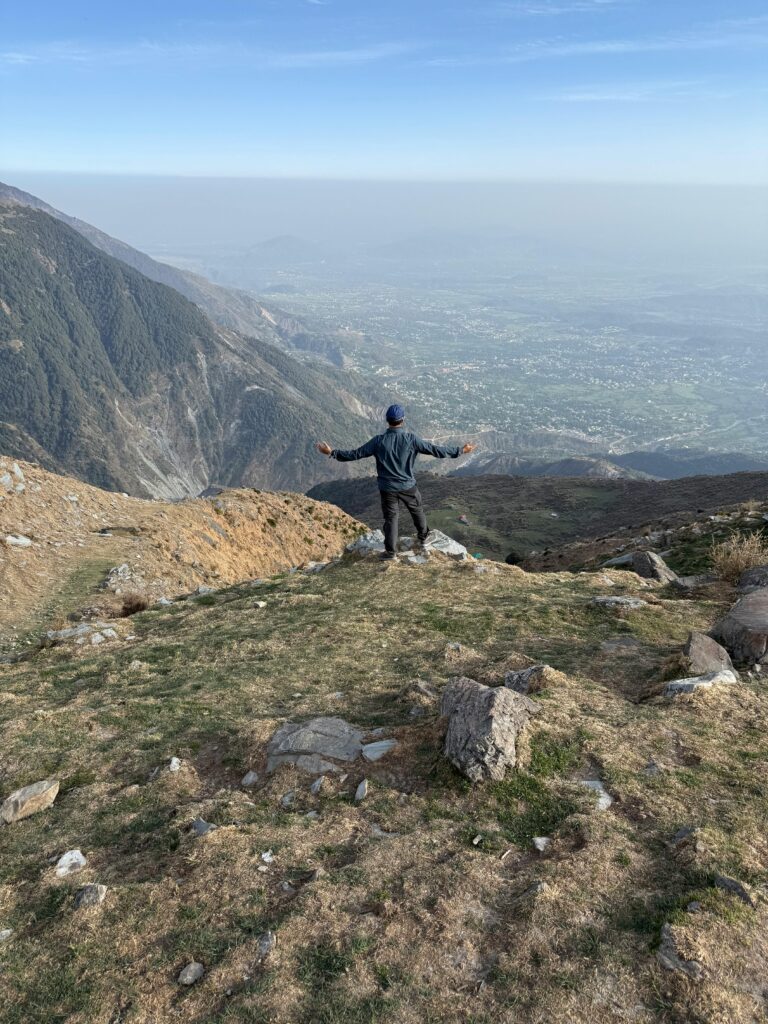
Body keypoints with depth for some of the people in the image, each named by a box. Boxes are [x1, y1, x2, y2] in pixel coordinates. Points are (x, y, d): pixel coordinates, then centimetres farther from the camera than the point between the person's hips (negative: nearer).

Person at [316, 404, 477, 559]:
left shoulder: (378, 440, -14)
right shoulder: (411, 439, -17)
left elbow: (355, 454, -9)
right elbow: (436, 450, -14)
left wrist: (332, 453, 2)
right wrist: (461, 450, -5)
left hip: (387, 487, 1)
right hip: (408, 486, 0)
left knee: (391, 517, 12)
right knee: (417, 510, 23)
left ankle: (390, 550, 15)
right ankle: (423, 537, 41)